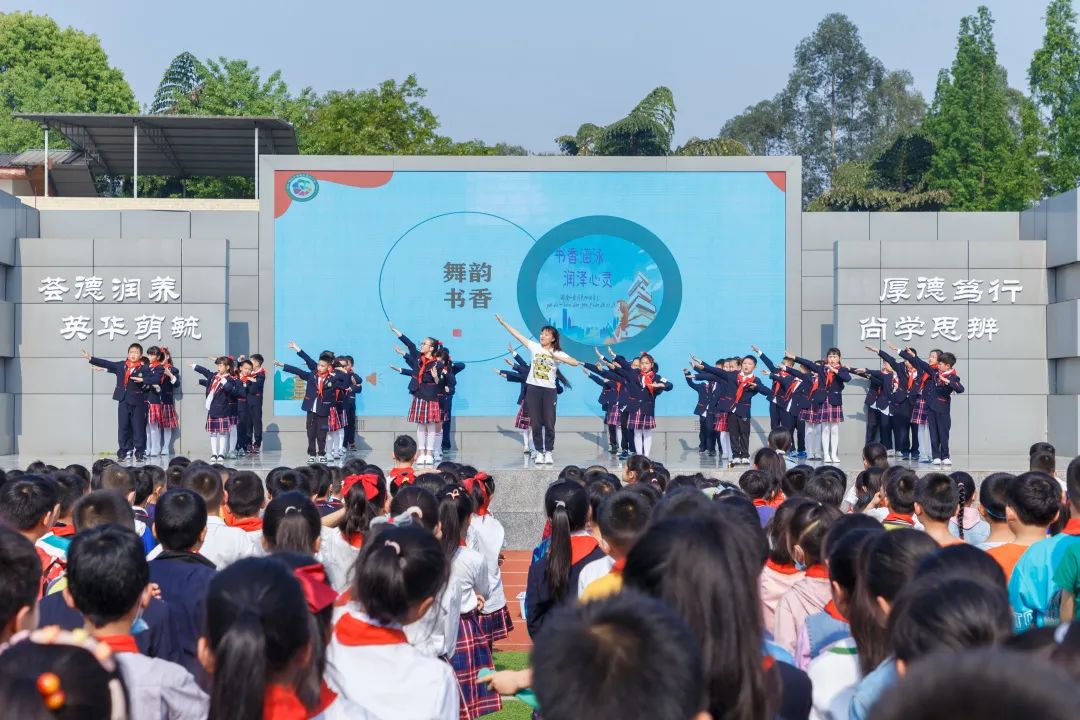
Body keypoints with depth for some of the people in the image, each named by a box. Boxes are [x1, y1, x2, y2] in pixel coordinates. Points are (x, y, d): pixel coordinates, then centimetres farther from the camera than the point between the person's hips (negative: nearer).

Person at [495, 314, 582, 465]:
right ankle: (539, 452, 11)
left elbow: (575, 363, -13)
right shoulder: (535, 347, 5)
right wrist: (503, 322, 1)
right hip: (533, 389, 2)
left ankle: (548, 452, 9)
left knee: (549, 423, 0)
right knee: (536, 423, 4)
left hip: (549, 390, -2)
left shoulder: (558, 353, -1)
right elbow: (517, 335, 4)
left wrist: (557, 358, -22)